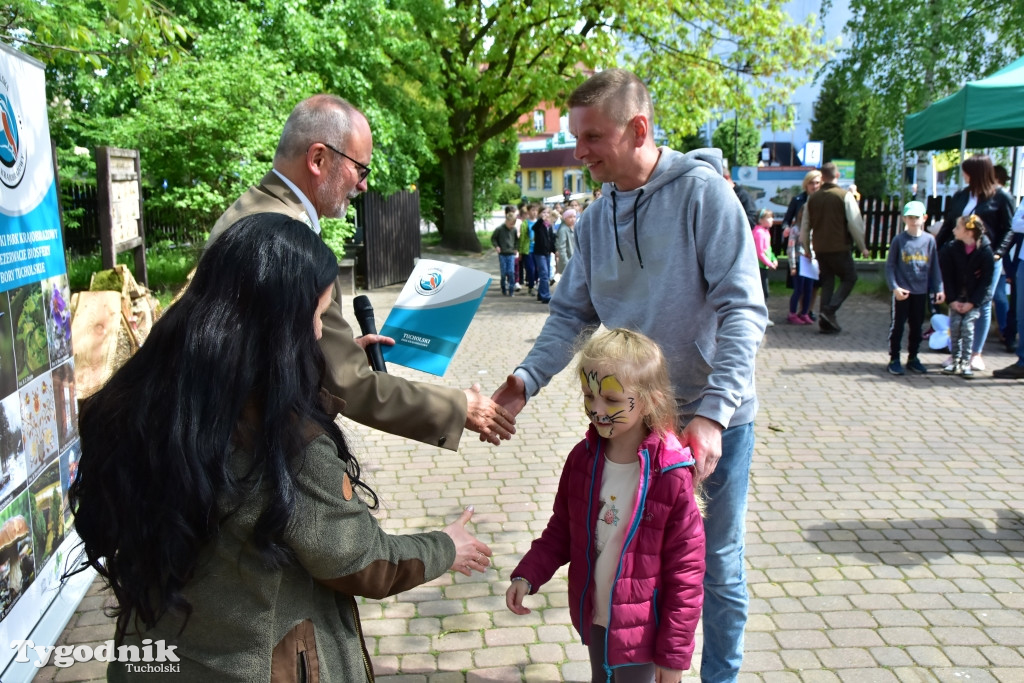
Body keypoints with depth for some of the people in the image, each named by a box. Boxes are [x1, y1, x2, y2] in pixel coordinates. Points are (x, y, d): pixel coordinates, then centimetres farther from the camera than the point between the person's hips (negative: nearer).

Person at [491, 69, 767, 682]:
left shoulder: (703, 193, -14)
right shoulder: (596, 219, 4)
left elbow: (743, 310, -19)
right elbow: (573, 315, 5)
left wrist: (712, 413, -28)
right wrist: (527, 379, -11)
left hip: (716, 418, -4)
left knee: (717, 567, 12)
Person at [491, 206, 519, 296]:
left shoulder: (514, 230, 1)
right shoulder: (499, 229, -8)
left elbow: (517, 239, 18)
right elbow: (493, 238, 5)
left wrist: (516, 248, 7)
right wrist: (496, 246, -7)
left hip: (511, 254, 2)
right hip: (502, 254, -2)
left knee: (511, 272, -7)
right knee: (504, 273, 1)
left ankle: (511, 290, -1)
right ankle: (504, 291, 14)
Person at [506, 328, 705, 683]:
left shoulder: (671, 477, -23)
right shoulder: (583, 457, -8)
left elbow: (686, 570, -16)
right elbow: (561, 529, 5)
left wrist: (674, 653, -11)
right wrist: (527, 575, -9)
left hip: (640, 630, -5)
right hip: (592, 618, 5)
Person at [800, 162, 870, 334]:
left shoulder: (812, 198, 6)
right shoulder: (845, 196, -7)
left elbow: (805, 226, 12)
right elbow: (855, 224, -8)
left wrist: (806, 248, 24)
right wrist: (862, 247, 2)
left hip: (820, 248, 5)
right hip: (839, 247, -5)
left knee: (827, 282, 12)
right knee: (849, 277, 8)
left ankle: (826, 320, 9)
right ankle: (829, 310, -9)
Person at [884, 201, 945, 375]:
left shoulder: (929, 240, 1)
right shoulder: (899, 239, -6)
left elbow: (935, 266, 5)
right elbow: (890, 265, -6)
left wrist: (939, 288, 2)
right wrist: (894, 287, -14)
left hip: (921, 291, 3)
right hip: (901, 291, -3)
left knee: (917, 327, 12)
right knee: (897, 326, 3)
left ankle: (913, 358, 25)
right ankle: (894, 359, 13)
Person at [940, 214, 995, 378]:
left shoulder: (985, 250, -14)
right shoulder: (951, 248, -8)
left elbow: (986, 279, -11)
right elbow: (947, 277, -4)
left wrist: (971, 302, -15)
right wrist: (953, 300, -11)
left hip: (975, 298, -2)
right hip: (956, 297, 3)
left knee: (967, 325, -13)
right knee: (954, 325, -6)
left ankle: (966, 363, -5)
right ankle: (956, 360, 6)